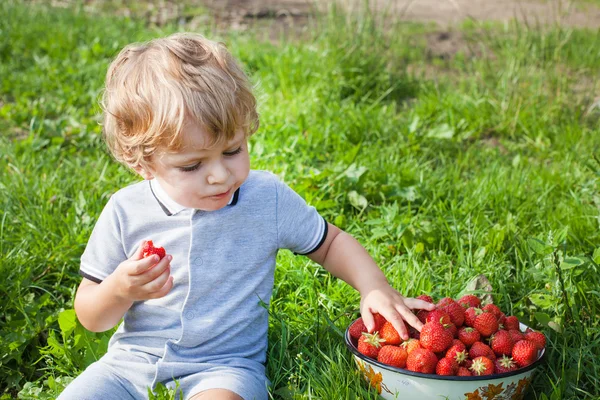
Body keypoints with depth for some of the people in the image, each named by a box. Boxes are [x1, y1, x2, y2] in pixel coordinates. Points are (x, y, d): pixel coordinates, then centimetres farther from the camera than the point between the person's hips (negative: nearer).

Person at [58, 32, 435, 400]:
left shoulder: (268, 197, -6)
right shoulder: (126, 213, -7)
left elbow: (330, 242, 10)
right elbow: (90, 317, 2)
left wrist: (375, 287, -8)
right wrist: (120, 291, -21)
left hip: (226, 365, -2)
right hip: (133, 361, 2)